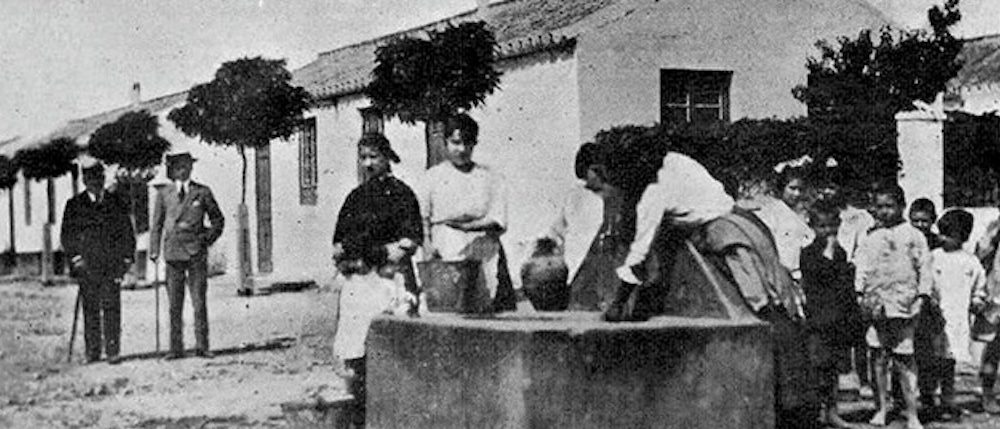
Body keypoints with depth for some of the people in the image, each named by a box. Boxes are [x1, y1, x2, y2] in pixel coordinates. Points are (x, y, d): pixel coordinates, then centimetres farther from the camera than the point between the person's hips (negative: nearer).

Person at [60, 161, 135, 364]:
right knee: (90, 309, 0)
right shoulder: (74, 205, 9)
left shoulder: (116, 202, 11)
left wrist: (126, 259, 3)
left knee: (111, 307, -6)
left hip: (112, 265, 0)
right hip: (86, 265, 0)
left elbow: (127, 231, 13)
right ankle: (92, 352, 6)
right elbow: (66, 235, 8)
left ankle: (113, 351, -5)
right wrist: (75, 257, -4)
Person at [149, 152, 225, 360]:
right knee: (174, 304, 1)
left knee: (199, 301, -2)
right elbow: (156, 224, 11)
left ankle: (202, 346, 3)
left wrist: (209, 238, 1)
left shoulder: (202, 192, 7)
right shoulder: (163, 194, 10)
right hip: (173, 252, 1)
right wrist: (154, 250, 2)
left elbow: (218, 219, 15)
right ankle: (176, 348, 5)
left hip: (196, 251, -1)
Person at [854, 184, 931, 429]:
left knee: (904, 359, -5)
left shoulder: (913, 236, 6)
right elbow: (861, 268, 12)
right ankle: (882, 407, 16)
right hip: (876, 306, 3)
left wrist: (921, 296, -4)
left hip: (903, 306, -3)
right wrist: (862, 294, 0)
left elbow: (924, 268, 4)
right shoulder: (871, 239, 13)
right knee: (878, 357, 5)